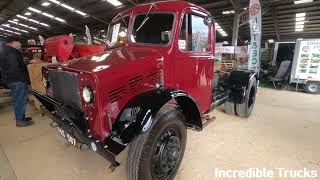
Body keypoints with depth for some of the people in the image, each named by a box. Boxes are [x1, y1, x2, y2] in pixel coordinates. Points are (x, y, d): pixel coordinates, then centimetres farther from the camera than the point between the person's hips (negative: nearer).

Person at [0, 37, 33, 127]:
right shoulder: (11, 52, -17)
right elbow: (14, 68, -26)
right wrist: (23, 78, -19)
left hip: (11, 80, 11)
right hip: (18, 80, -11)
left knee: (17, 100, 17)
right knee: (21, 100, -4)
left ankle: (20, 117, 27)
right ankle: (20, 120, 3)